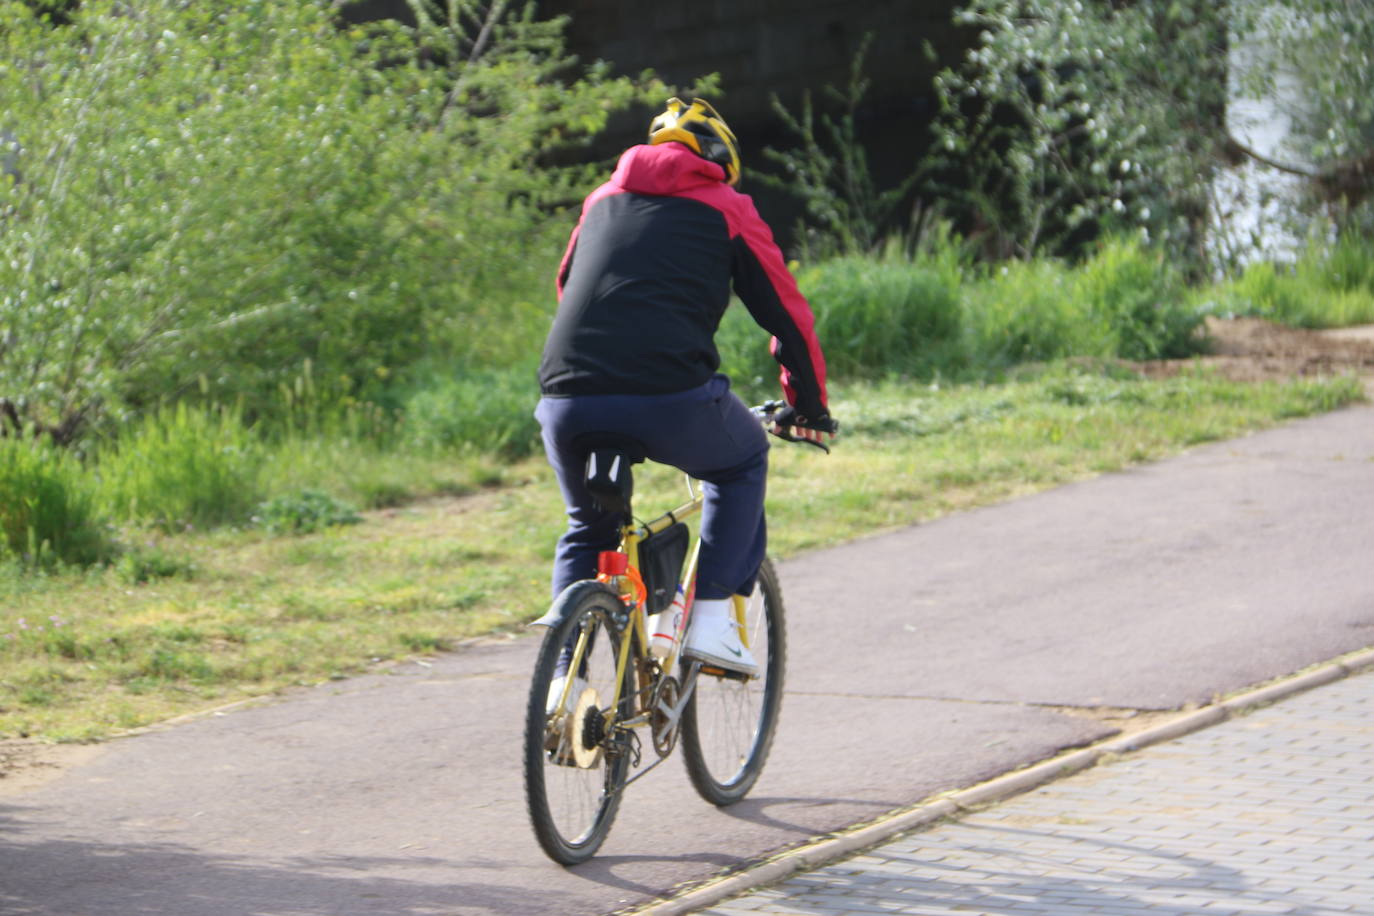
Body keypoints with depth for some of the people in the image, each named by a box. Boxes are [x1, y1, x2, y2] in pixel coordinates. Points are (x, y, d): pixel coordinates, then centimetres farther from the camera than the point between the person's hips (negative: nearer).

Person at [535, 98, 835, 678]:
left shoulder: (602, 200, 28)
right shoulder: (727, 207, 17)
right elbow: (787, 314, 19)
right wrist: (809, 407, 32)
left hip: (567, 401, 4)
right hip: (670, 397, -3)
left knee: (587, 529, 28)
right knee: (742, 462, 28)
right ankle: (711, 620, 16)